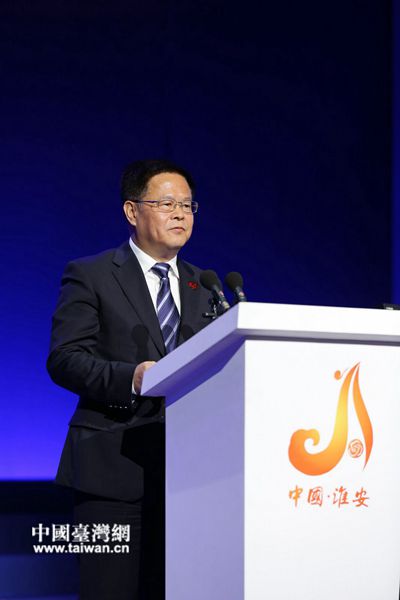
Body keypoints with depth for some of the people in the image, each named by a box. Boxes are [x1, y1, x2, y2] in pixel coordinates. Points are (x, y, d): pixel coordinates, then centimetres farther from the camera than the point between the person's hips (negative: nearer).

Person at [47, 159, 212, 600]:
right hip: (113, 466, -4)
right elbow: (62, 359, -6)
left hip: (183, 465, 5)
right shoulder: (90, 276, 2)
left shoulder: (202, 287, 19)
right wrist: (130, 377, -22)